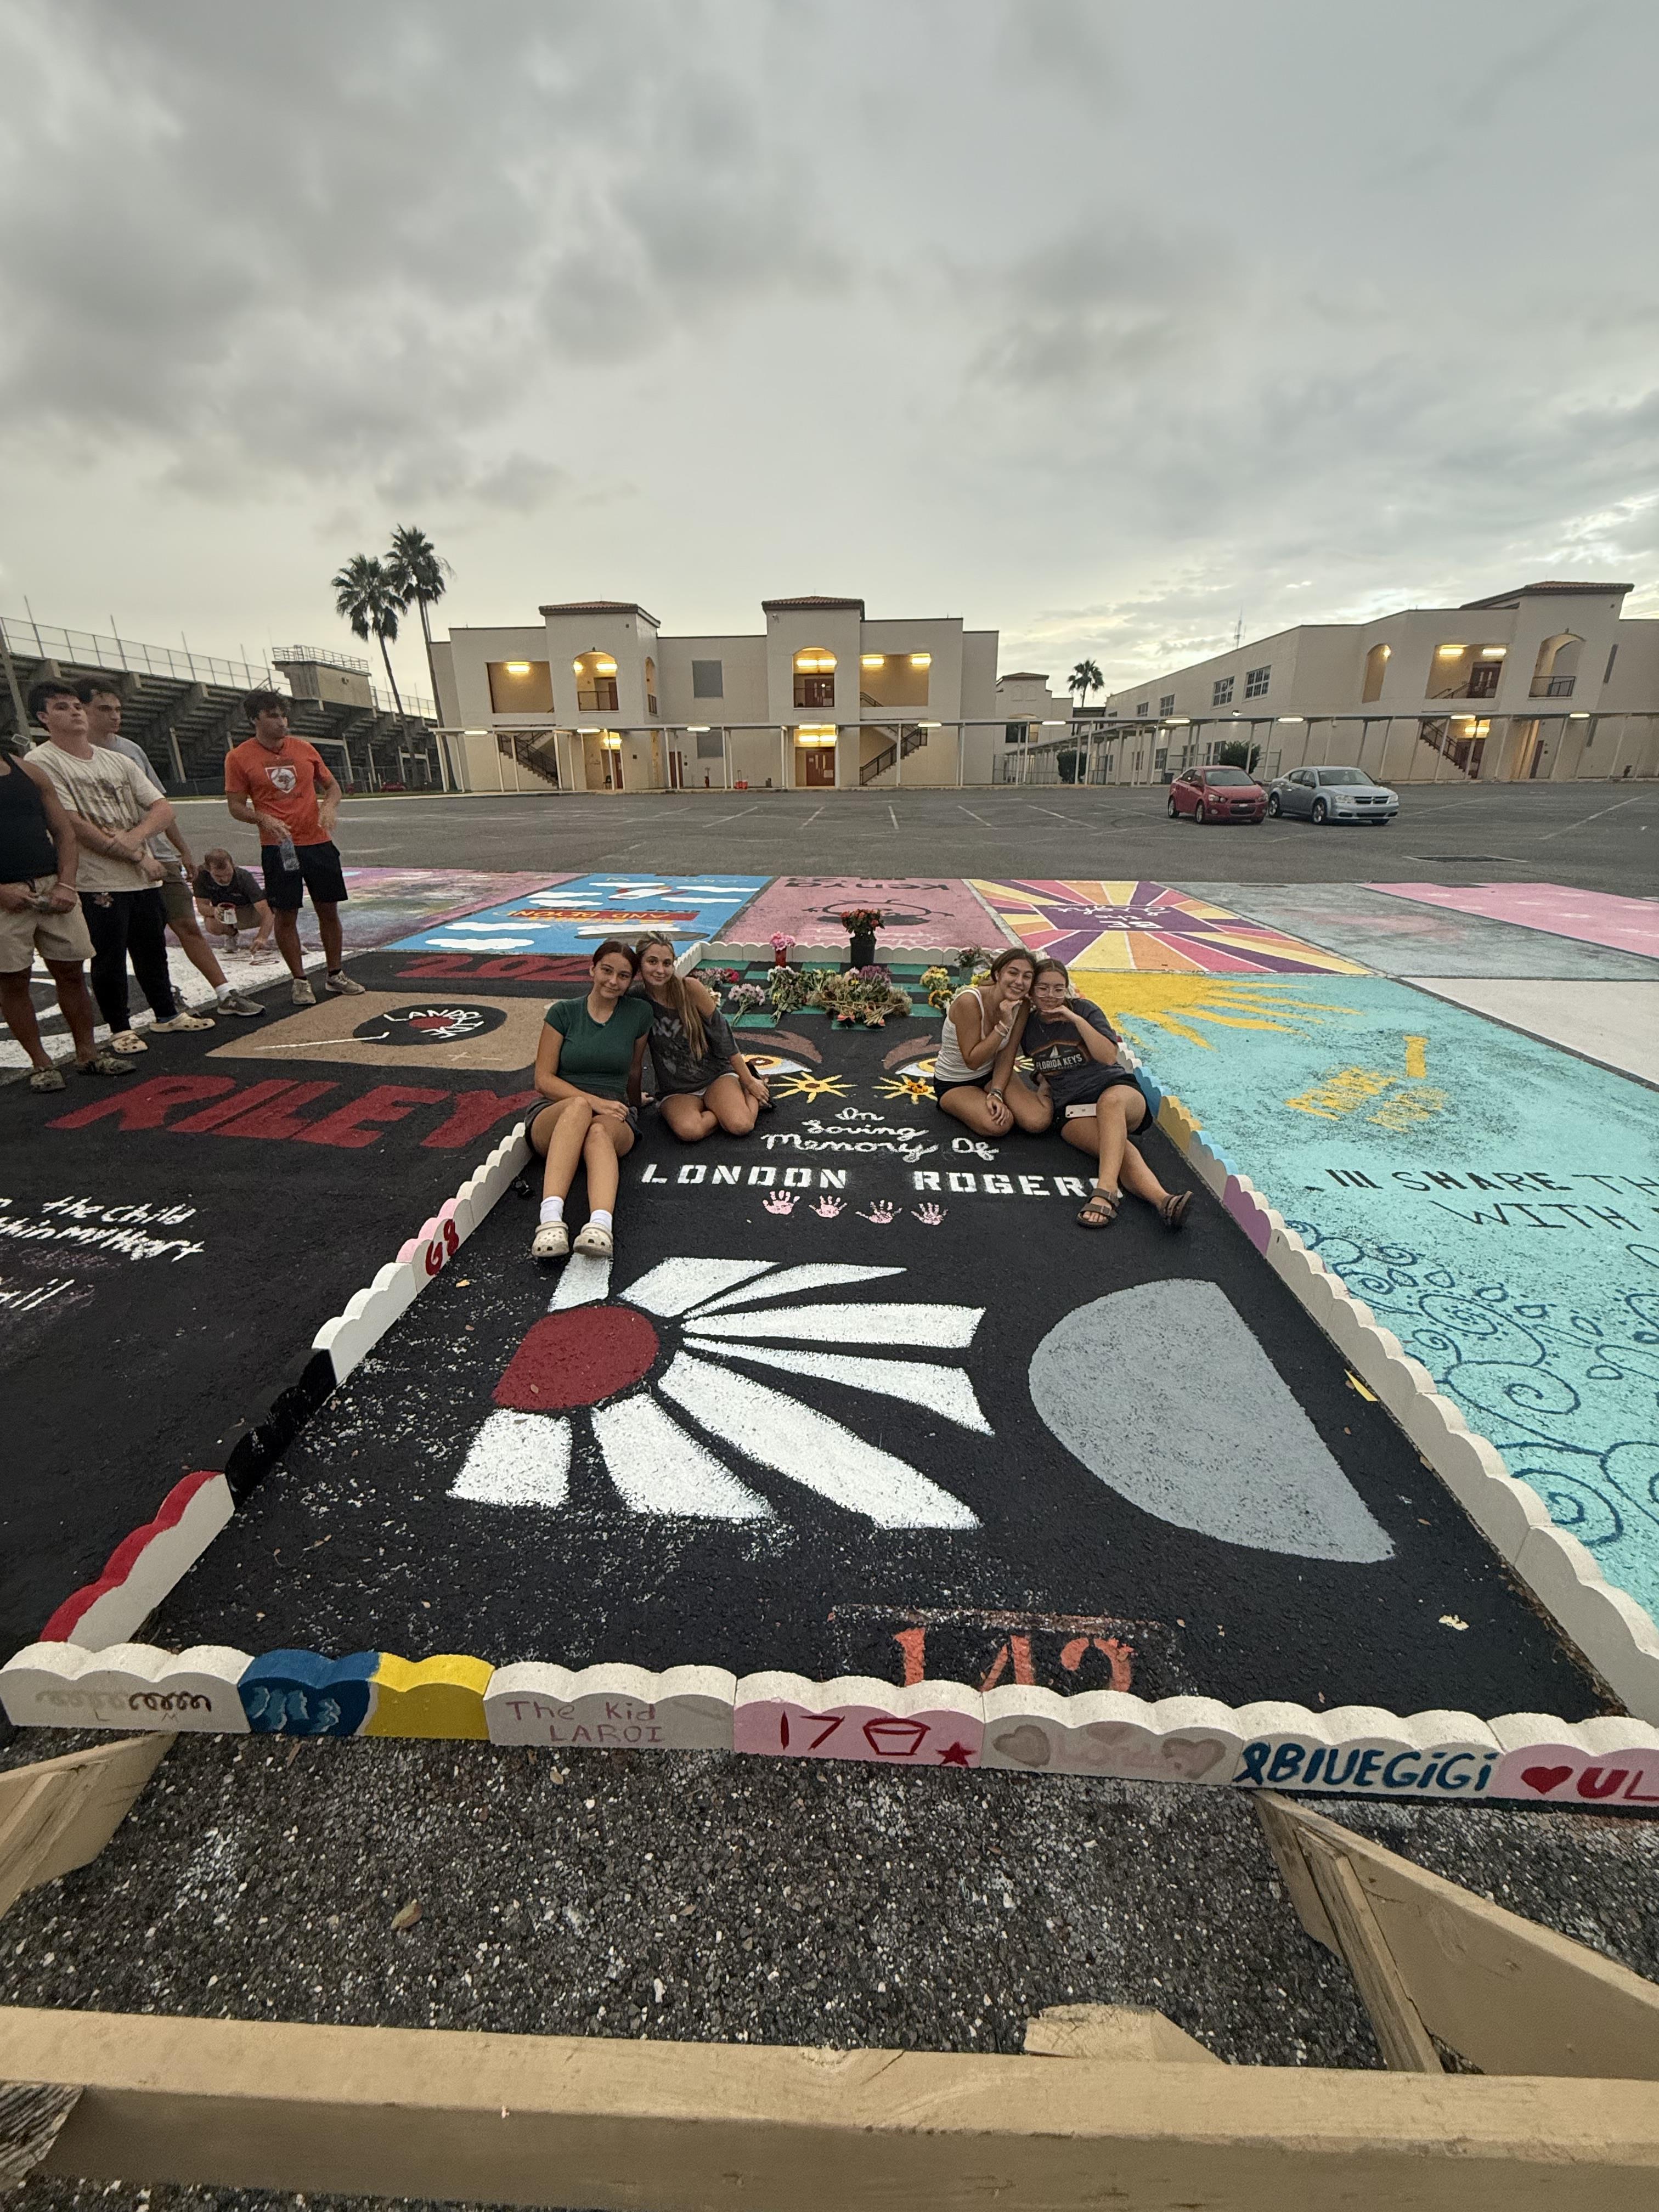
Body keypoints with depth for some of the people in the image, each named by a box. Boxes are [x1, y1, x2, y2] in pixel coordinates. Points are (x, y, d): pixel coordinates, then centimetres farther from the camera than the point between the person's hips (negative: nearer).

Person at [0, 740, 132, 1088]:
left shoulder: (30, 772, 12)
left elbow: (64, 834, 11)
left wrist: (65, 884, -3)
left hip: (52, 888, 4)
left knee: (71, 973, 7)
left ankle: (87, 1054, 17)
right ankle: (41, 1063, 11)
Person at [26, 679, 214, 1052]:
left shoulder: (118, 761, 13)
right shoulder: (42, 763, -4)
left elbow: (163, 810, 6)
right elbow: (74, 827, -12)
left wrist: (132, 836, -13)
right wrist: (137, 855, -10)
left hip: (145, 879, 5)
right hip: (97, 883, -5)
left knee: (153, 951, 15)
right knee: (109, 959, 1)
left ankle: (167, 1014, 30)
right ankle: (120, 1029, 14)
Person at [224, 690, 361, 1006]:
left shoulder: (304, 749, 8)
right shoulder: (239, 758, -1)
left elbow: (331, 785, 17)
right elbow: (236, 806, 1)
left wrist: (329, 806, -5)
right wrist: (264, 819, -18)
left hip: (318, 842, 3)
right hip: (278, 847, -3)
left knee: (329, 910, 8)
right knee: (286, 916, 1)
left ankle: (335, 975, 22)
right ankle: (300, 981, 13)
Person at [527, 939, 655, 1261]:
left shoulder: (639, 1013, 9)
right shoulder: (563, 1012, 6)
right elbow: (544, 1080, 0)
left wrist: (629, 1110, 37)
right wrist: (594, 1101, -13)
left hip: (614, 1122, 1)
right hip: (554, 1118, 0)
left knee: (599, 1131, -38)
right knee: (578, 1107, -38)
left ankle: (601, 1224, -63)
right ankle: (550, 1219, -54)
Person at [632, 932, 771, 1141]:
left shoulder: (689, 988, -13)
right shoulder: (636, 999, -8)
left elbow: (722, 1033, -8)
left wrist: (749, 1081, -4)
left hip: (715, 1074, -1)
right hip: (675, 1092, 1)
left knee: (741, 1125, -27)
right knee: (688, 1130, -32)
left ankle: (751, 1095, 7)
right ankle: (723, 1110, -1)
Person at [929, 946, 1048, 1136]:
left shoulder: (1021, 1005, -10)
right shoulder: (969, 1001, -29)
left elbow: (1006, 1056, -7)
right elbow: (972, 1061, -25)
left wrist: (996, 1094, -22)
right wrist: (1004, 1025, -33)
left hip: (992, 1074, 5)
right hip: (955, 1083, -5)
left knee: (1039, 1122, -17)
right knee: (999, 1125, -30)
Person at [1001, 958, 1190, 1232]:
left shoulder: (1082, 1009, 3)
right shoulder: (1026, 1024, 10)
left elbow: (1109, 1057, -9)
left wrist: (1077, 1020, -14)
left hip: (1118, 1088, -1)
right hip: (1072, 1108, 1)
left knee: (1110, 1100, -41)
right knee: (1118, 1147, -33)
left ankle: (1105, 1191, -57)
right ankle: (1163, 1200, -59)